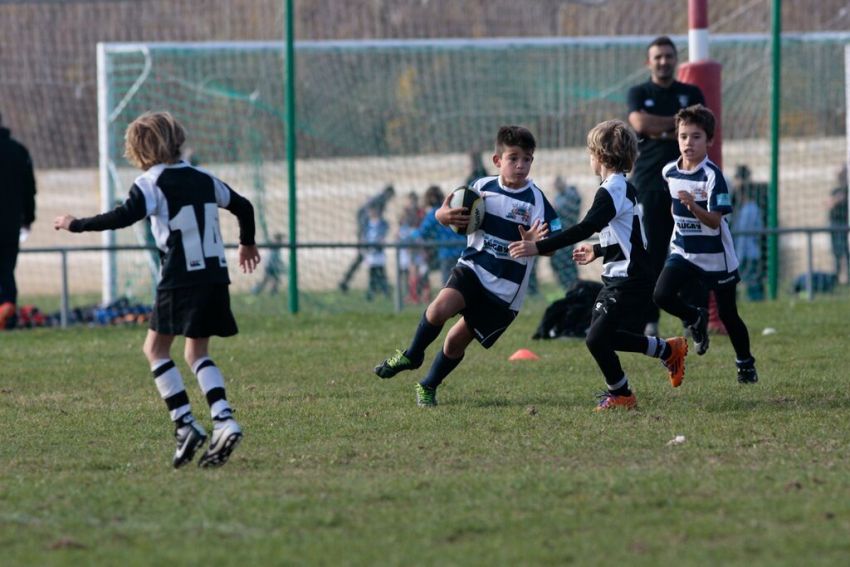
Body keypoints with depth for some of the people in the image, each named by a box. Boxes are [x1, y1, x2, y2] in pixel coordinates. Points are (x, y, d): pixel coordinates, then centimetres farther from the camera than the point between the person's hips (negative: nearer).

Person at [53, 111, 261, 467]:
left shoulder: (151, 183, -6)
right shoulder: (204, 179, 15)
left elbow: (124, 216, -22)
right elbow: (243, 207, 26)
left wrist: (76, 225, -12)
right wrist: (247, 244, 44)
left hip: (180, 280, -6)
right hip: (216, 277, 6)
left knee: (156, 348, 7)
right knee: (196, 353, 16)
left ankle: (185, 425, -6)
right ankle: (224, 420, -3)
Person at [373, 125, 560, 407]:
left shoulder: (536, 199, -10)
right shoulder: (482, 187, -1)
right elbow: (446, 211, 11)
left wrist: (536, 243, -35)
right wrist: (444, 215, -15)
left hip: (505, 290, -2)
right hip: (472, 269, 2)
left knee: (456, 341, 3)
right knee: (440, 308, -26)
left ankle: (429, 386, 28)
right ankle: (412, 355, 1)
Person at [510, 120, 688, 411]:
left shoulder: (611, 191, -18)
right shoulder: (624, 188, 13)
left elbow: (584, 229, -28)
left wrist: (539, 247, -31)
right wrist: (598, 251, 39)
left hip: (628, 283, -10)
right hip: (619, 278, 10)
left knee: (596, 339, -7)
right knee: (604, 336, 17)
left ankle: (620, 393, 11)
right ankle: (668, 350, 28)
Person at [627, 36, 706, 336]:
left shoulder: (691, 94, 14)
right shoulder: (639, 94, 11)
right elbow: (640, 123, -9)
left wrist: (661, 130, -8)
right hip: (649, 183, -1)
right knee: (651, 253, -6)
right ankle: (648, 320, -4)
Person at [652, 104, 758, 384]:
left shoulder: (713, 176, -19)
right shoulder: (669, 172, -1)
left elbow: (714, 221, -27)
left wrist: (693, 205, -41)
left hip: (716, 256, -5)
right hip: (683, 252, 5)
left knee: (727, 314, 6)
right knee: (662, 295, -18)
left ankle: (745, 363, 29)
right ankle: (696, 319, 12)